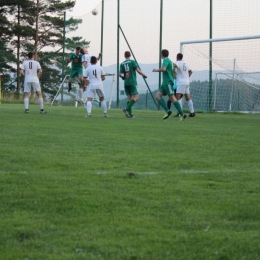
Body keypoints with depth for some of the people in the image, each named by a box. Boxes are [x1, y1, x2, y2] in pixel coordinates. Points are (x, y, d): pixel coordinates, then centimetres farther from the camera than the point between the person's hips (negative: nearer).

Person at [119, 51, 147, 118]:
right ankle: (127, 108, -22)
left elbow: (120, 74, 3)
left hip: (126, 83, 5)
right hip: (132, 82, -5)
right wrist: (144, 75, 5)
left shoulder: (122, 64, 8)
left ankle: (129, 114, 4)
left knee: (129, 97, 9)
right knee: (136, 97, -5)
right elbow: (138, 70, -10)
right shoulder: (132, 62, -3)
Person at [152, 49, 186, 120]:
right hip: (165, 83, 10)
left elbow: (163, 69, -25)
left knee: (172, 98, -10)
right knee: (157, 96, 0)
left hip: (168, 82, -10)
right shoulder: (170, 61, 20)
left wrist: (156, 70, -11)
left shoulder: (166, 60, -8)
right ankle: (167, 111, -9)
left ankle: (182, 114, -9)